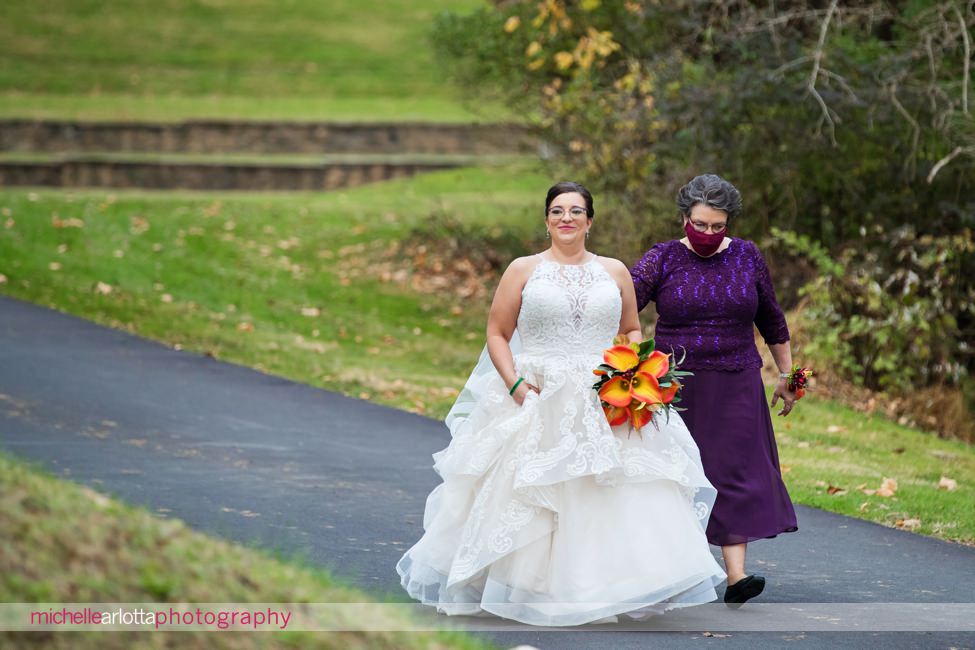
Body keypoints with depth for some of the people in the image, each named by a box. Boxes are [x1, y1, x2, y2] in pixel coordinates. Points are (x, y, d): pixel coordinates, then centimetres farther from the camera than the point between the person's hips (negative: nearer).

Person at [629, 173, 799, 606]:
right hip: (677, 387, -1)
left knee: (735, 473, -8)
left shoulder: (746, 257, 4)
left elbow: (771, 319, 14)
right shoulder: (663, 260, -3)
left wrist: (786, 374, 17)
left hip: (736, 387, 1)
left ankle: (736, 576, -14)